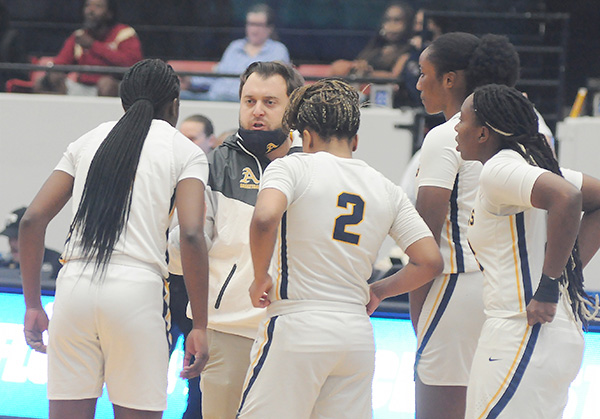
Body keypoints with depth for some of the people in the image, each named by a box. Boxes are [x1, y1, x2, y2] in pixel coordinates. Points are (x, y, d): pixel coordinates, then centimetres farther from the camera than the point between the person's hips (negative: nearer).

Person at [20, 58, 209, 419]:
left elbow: (32, 220, 10)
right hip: (137, 292, -3)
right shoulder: (186, 151, 8)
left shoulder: (88, 141, 18)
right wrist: (200, 327, -4)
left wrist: (33, 304, 16)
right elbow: (191, 236, -6)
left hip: (74, 286, 3)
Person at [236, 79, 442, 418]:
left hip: (298, 326, -5)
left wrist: (261, 277, -6)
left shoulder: (293, 167, -1)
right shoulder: (388, 190, 12)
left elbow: (265, 219, -21)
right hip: (358, 334, 5)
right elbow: (430, 261, 6)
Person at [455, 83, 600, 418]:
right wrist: (571, 270, 13)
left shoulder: (500, 170, -12)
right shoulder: (532, 164, 15)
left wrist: (548, 287, -23)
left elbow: (567, 199, -28)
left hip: (523, 338, -10)